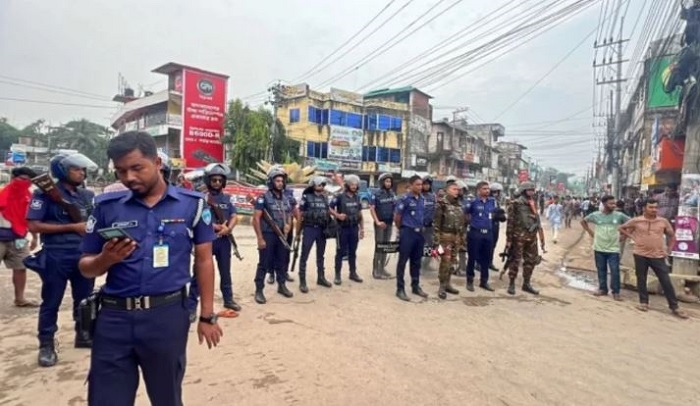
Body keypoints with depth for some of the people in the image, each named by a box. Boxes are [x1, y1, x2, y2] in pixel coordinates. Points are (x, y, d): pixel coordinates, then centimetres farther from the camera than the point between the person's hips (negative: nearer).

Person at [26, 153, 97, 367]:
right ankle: (46, 345, 17)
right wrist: (73, 227, -16)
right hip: (56, 256, -5)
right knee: (51, 302, 6)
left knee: (84, 299, 14)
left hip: (85, 255, 5)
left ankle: (83, 335, 29)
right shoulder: (45, 193, -6)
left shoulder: (88, 195, 9)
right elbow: (34, 225, -13)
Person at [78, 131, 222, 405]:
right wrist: (106, 259, -14)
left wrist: (207, 315, 1)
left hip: (168, 315, -1)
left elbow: (204, 260, 2)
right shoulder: (106, 206, 2)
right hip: (114, 317, 1)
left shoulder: (192, 204, -2)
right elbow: (86, 267, 9)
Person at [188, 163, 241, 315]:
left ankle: (228, 299, 29)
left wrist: (227, 228, -16)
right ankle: (192, 306, 7)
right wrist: (217, 227, -16)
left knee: (225, 271, 15)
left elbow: (234, 217, 2)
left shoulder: (227, 198, 9)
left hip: (223, 240, 5)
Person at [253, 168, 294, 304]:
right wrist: (260, 238, -16)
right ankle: (259, 291, 7)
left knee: (282, 262, 14)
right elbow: (256, 219, -13)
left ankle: (282, 286, 28)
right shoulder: (264, 198, -9)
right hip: (268, 235, -6)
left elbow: (289, 216, 21)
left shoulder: (285, 199, 11)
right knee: (264, 264, -1)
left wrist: (288, 225, -3)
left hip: (281, 236, 6)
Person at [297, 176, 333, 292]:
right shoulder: (306, 197, -6)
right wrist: (298, 231, -7)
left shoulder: (324, 198, 10)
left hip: (322, 230, 6)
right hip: (309, 229, -6)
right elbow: (300, 214, -6)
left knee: (321, 255, 15)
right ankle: (302, 281, 3)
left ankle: (321, 278, 28)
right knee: (304, 256, -2)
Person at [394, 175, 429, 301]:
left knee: (416, 261, 15)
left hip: (419, 232, 6)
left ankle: (415, 286, 27)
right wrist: (401, 229, 3)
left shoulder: (422, 198, 7)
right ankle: (400, 289, 7)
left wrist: (420, 228, 14)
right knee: (403, 261, 0)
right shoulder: (405, 199, -12)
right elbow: (397, 217, -8)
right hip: (407, 232, -6)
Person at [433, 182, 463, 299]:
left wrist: (462, 237, 17)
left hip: (456, 236, 7)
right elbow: (436, 223, -14)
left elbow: (462, 222, 19)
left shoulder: (459, 204, 13)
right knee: (445, 261, -8)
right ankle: (442, 287, 1)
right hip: (445, 236, -7)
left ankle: (447, 284, 22)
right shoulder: (441, 203, -9)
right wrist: (436, 239, -18)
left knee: (452, 261, 11)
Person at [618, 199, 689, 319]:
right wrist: (632, 237, -1)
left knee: (666, 281, 1)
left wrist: (668, 250, 6)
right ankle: (644, 302, 21)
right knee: (641, 279, 7)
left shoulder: (663, 221, 0)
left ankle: (674, 307, 9)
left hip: (658, 256, 1)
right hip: (640, 255, 0)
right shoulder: (636, 221, -4)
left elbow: (672, 236, 13)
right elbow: (622, 228, 10)